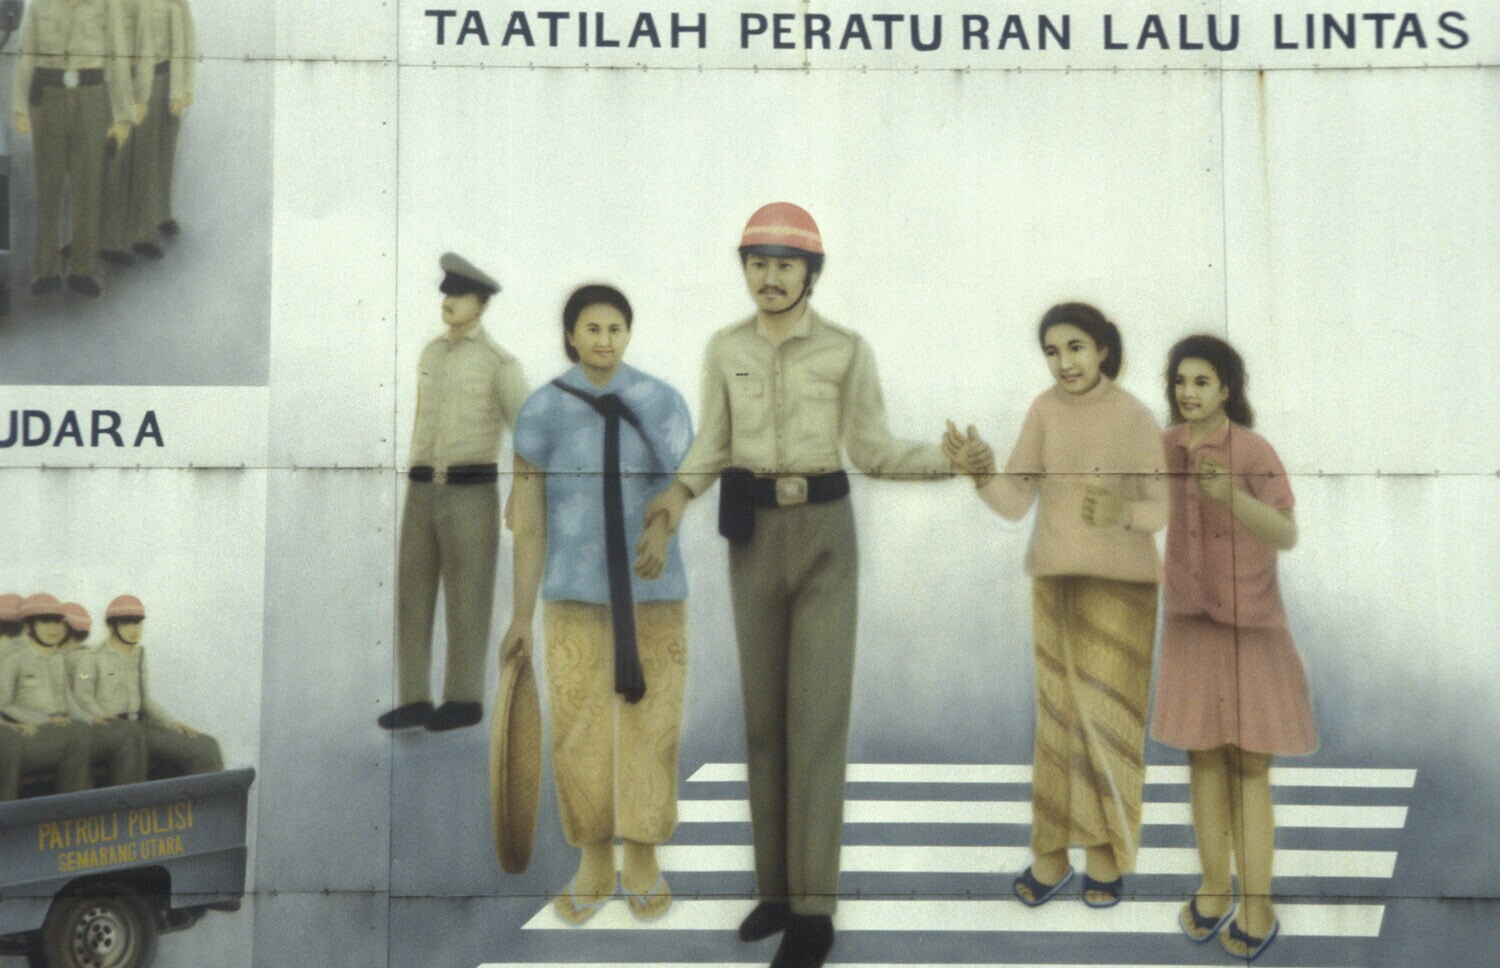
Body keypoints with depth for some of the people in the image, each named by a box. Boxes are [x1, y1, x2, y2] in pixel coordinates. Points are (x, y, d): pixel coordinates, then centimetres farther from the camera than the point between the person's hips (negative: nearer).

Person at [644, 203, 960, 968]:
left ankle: (813, 906, -1)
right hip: (752, 532, 3)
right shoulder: (725, 350, 4)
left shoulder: (847, 351, -3)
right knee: (763, 715, 7)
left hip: (824, 530, -3)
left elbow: (872, 450, -3)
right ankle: (775, 886, 16)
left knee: (817, 714, -6)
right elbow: (713, 445, 5)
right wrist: (681, 491, -13)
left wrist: (949, 459, -16)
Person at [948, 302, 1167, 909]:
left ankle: (1107, 852, 15)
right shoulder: (1044, 410, -2)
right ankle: (1051, 853, 15)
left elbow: (1161, 508, -8)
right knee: (1059, 716, 7)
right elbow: (1014, 502, -6)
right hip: (1056, 581, 3)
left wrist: (1121, 513, -29)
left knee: (1110, 716, 1)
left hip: (1122, 584, -3)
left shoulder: (1134, 417, -12)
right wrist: (982, 472, -26)